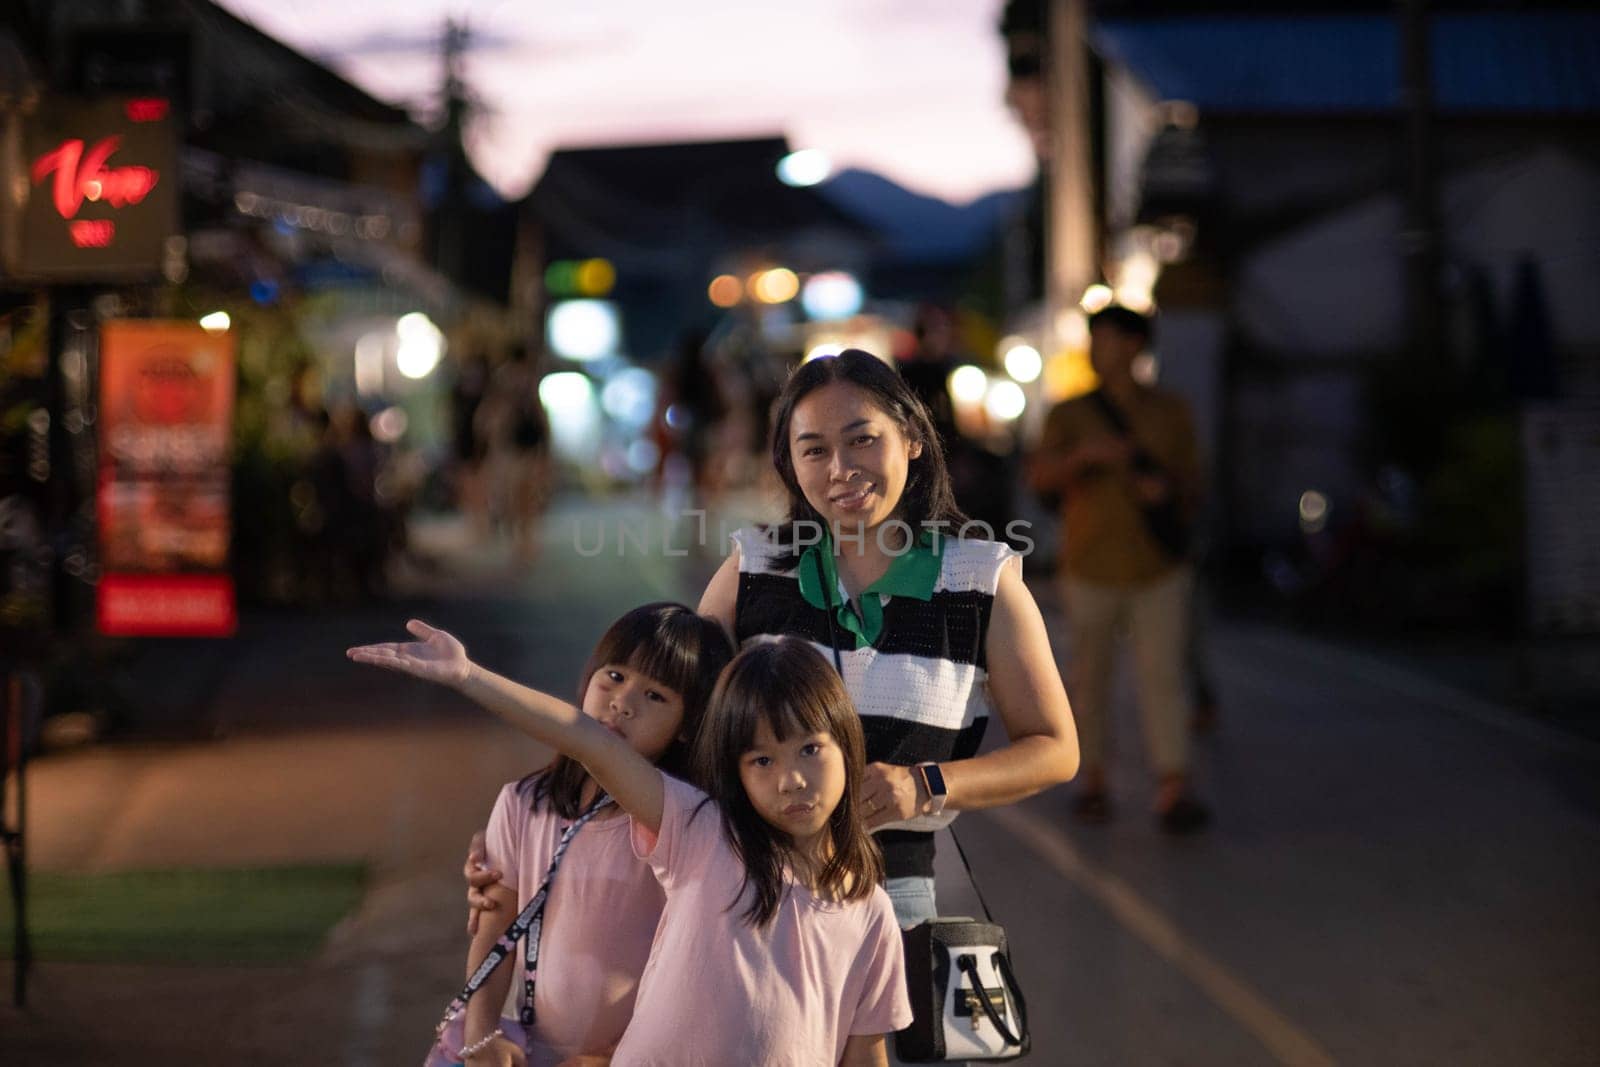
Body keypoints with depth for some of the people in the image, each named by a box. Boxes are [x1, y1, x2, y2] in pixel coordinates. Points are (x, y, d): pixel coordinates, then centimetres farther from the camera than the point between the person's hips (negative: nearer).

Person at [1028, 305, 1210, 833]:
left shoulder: (1171, 412, 6)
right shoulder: (1069, 414, 2)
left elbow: (1191, 492, 10)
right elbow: (1041, 476, -14)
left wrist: (1167, 492, -13)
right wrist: (1085, 454, -32)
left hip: (1159, 571, 0)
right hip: (1091, 569, 1)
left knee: (1164, 675, -10)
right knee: (1090, 675, 7)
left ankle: (1174, 789, -17)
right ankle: (1093, 778, 21)